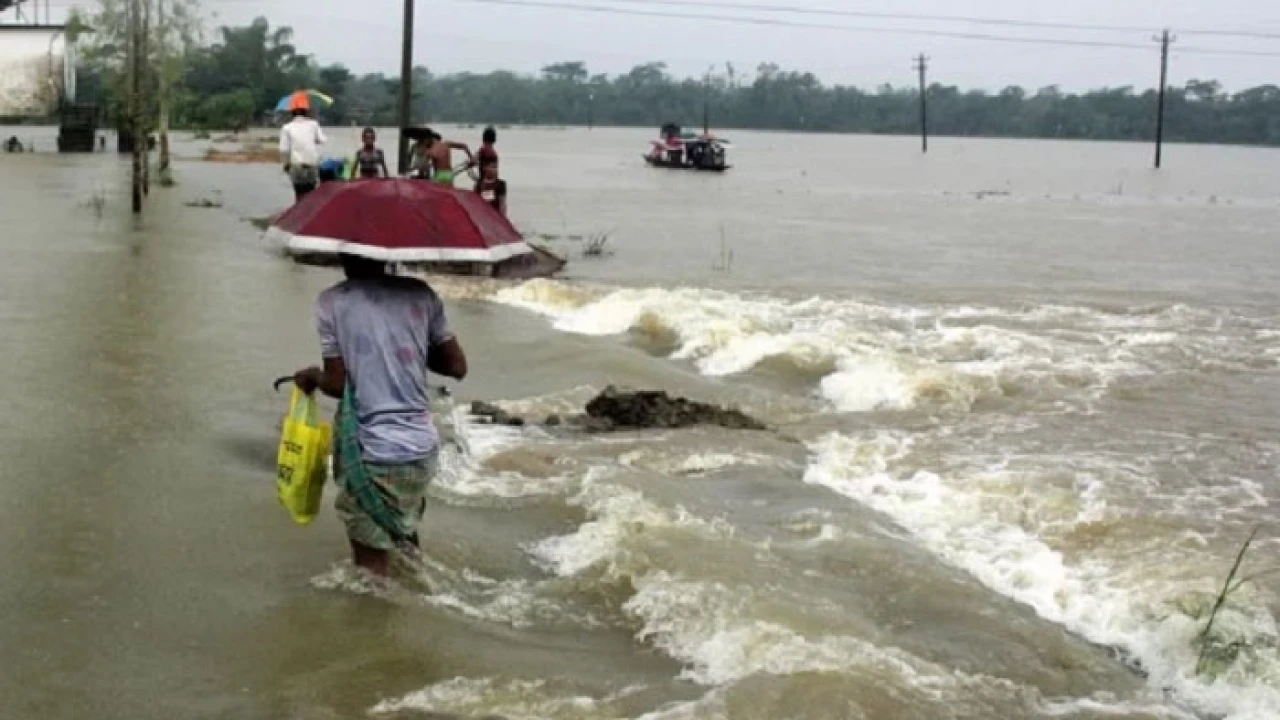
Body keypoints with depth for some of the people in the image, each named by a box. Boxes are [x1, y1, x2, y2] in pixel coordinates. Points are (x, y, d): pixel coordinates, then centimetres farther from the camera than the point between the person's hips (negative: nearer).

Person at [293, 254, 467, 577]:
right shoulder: (420, 293, 4)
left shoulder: (332, 302, -5)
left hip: (373, 453, -5)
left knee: (372, 556, 4)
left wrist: (312, 377, 15)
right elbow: (457, 367, 7)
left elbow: (338, 383, -5)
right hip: (423, 448, 5)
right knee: (403, 526, 28)